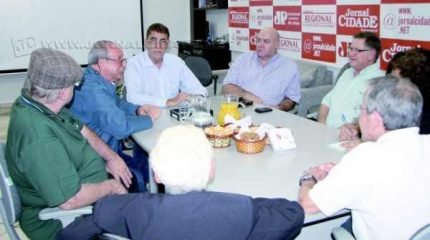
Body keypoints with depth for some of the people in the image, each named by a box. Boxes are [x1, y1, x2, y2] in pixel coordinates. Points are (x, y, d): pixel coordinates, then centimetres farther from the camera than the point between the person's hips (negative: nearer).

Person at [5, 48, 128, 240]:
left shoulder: (41, 104, -7)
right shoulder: (38, 135, -36)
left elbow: (81, 130, 7)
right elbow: (70, 200, -34)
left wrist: (111, 157, -4)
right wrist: (111, 186, -20)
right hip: (65, 219, -8)